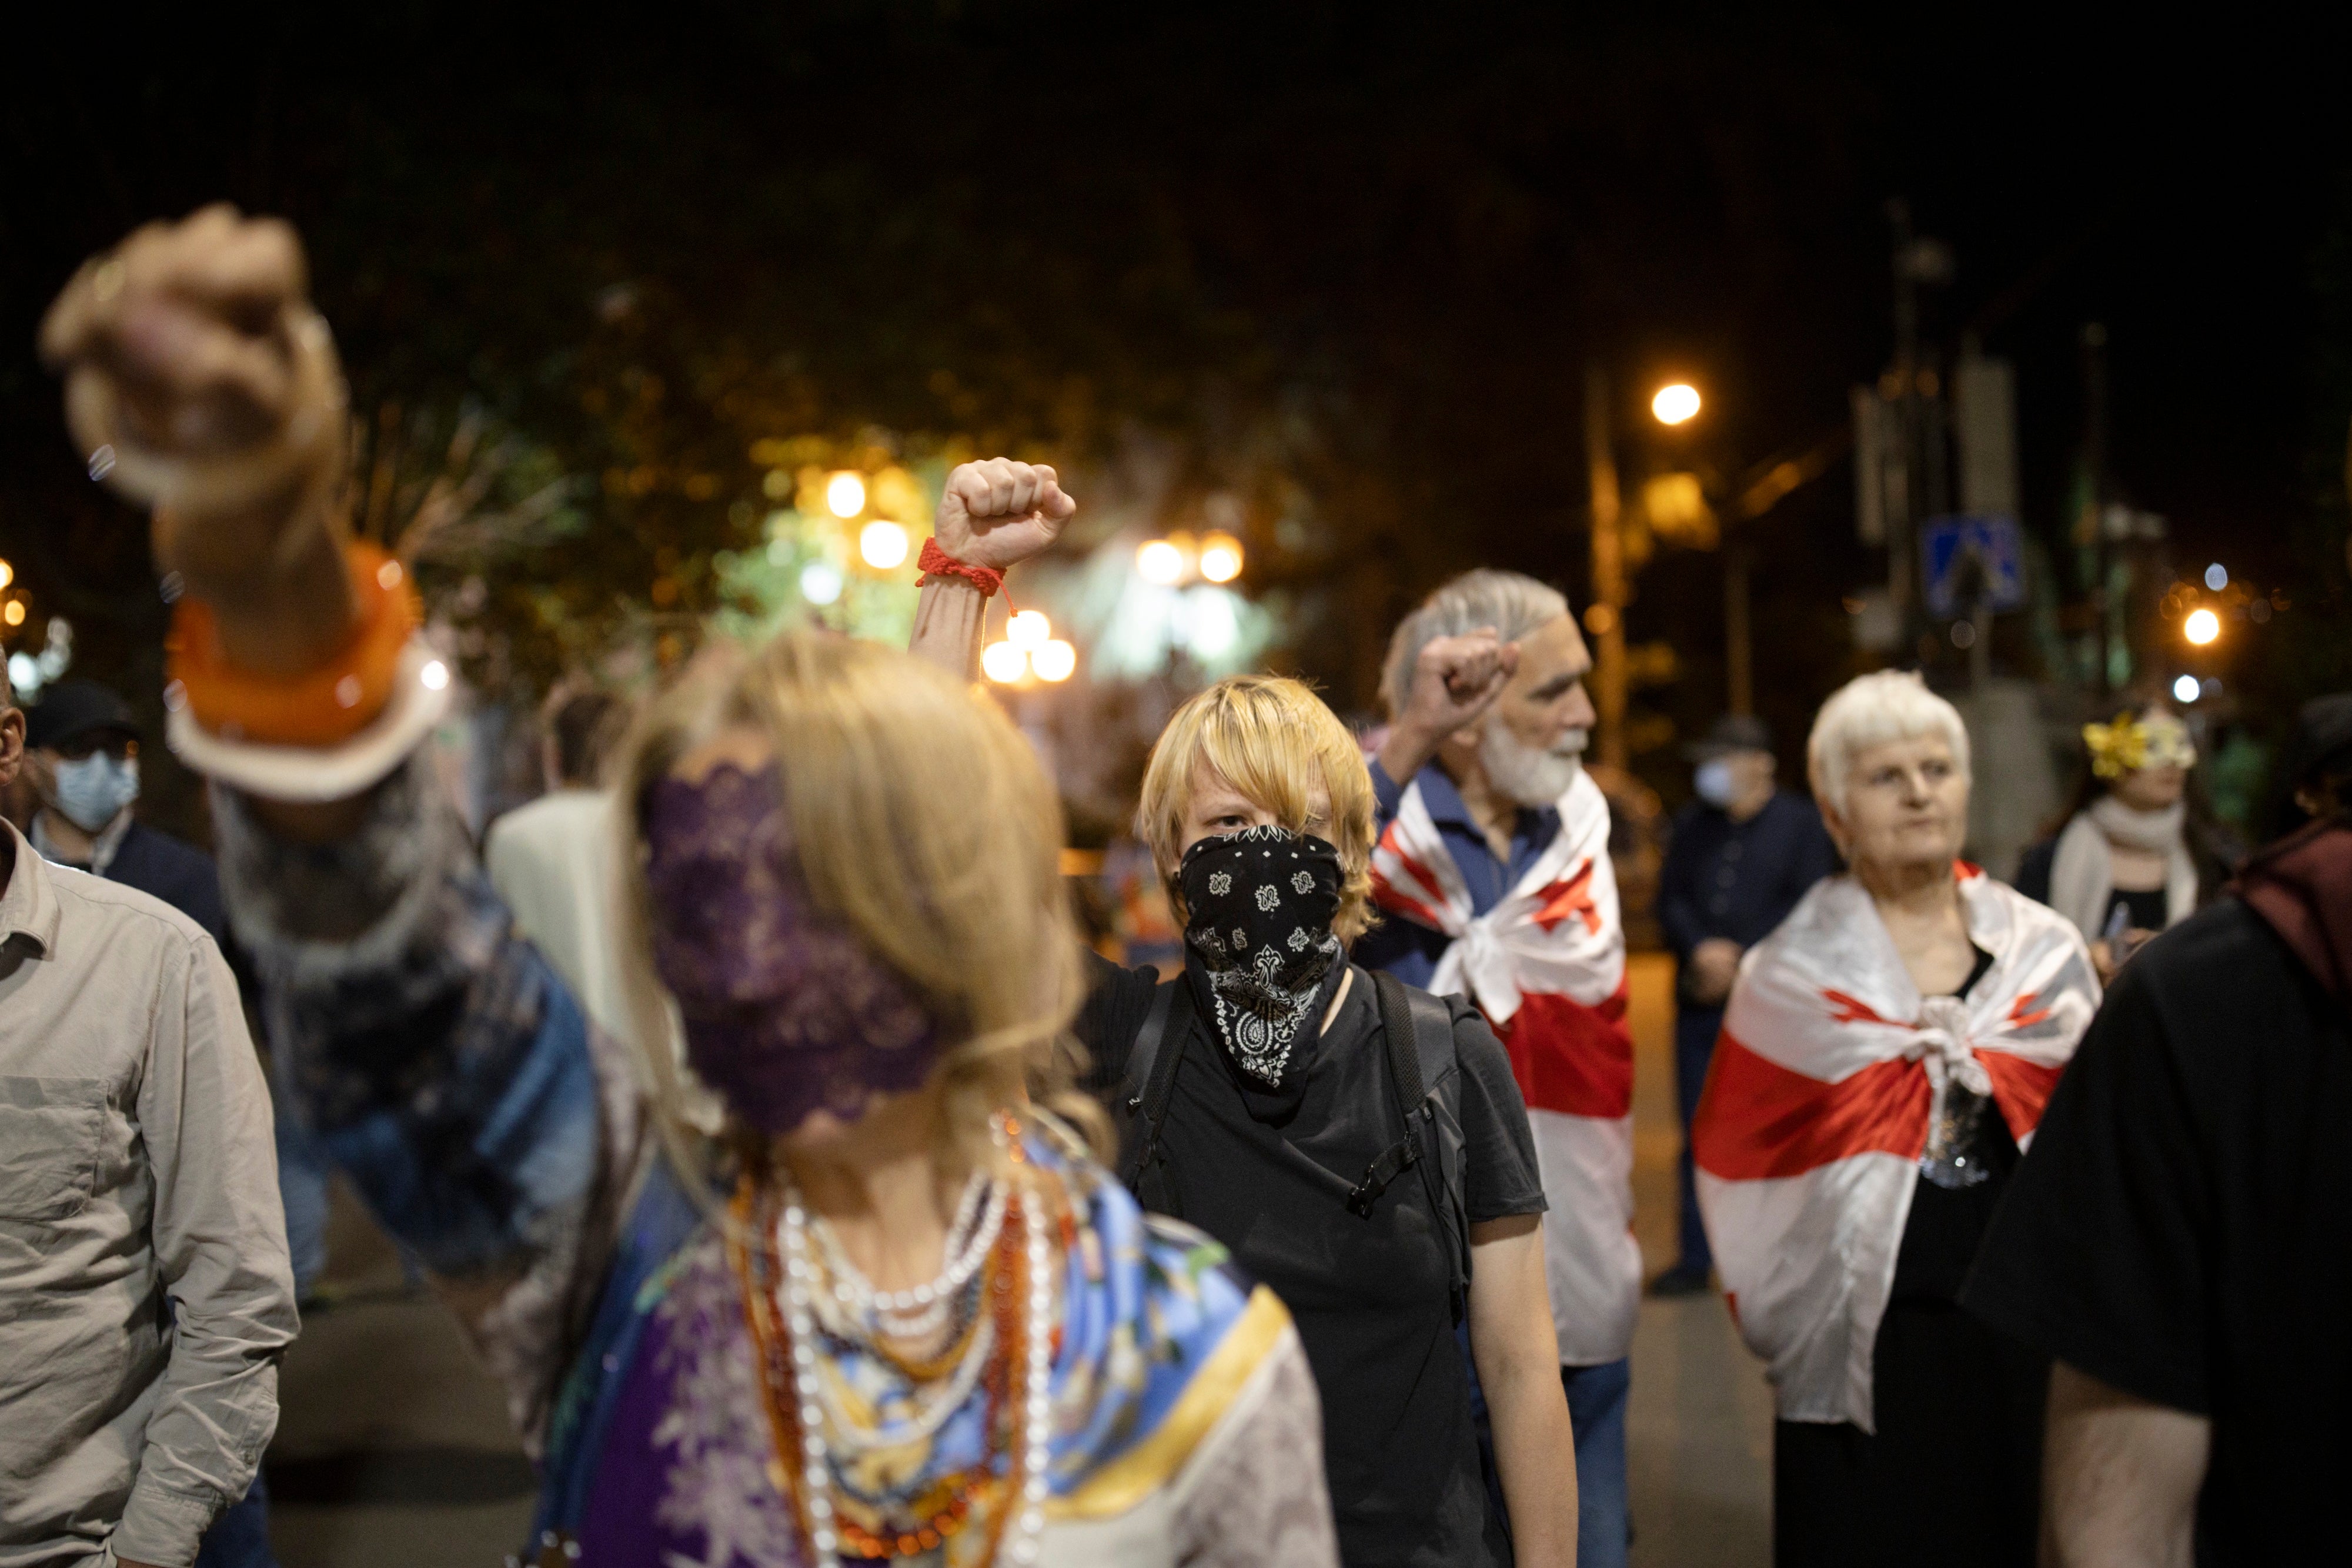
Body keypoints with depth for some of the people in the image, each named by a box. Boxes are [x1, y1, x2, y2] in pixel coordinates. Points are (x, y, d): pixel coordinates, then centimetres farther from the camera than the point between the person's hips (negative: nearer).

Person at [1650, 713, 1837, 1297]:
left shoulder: (1801, 822, 1)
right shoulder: (1693, 823, 14)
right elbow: (1670, 898, 10)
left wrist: (1740, 962, -12)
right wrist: (1700, 950, -9)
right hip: (1701, 1002, 4)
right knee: (1699, 1133, 5)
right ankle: (1696, 1259, 12)